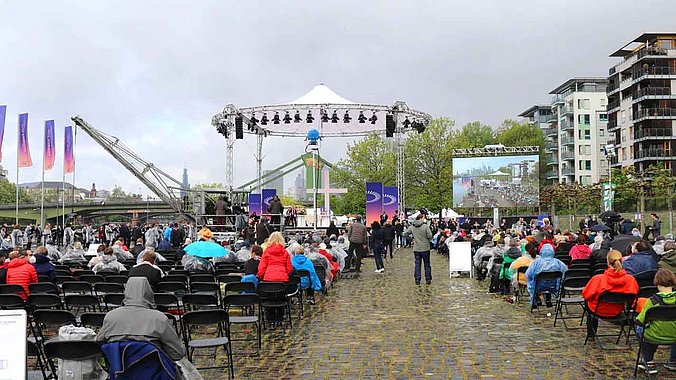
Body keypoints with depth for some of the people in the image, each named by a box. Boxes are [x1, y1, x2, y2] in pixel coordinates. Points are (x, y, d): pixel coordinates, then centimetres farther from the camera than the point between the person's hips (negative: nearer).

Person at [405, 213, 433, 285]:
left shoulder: (412, 227, -2)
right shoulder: (425, 226, -15)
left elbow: (406, 233, 7)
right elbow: (430, 236, -17)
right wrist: (429, 240, 4)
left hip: (416, 249, 3)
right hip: (425, 248, -3)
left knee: (417, 264, 9)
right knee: (427, 264, 10)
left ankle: (417, 280, 8)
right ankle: (428, 279, 14)